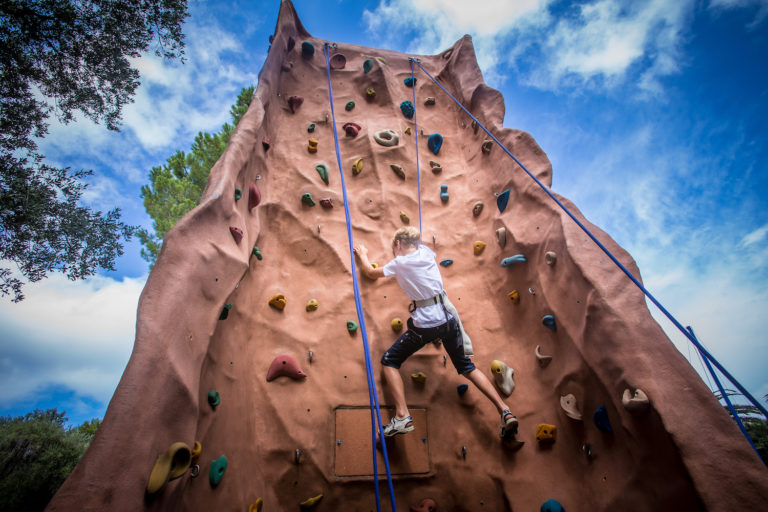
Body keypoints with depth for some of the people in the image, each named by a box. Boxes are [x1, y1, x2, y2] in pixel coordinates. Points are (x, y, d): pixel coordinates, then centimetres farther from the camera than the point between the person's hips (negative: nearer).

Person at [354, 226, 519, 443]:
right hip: (448, 317, 6)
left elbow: (370, 273, 13)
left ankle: (402, 416, -5)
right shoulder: (426, 251, 8)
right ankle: (505, 411, 11)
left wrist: (363, 255, 30)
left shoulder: (399, 263, -4)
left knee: (389, 362, 8)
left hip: (425, 325, -6)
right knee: (467, 367, 20)